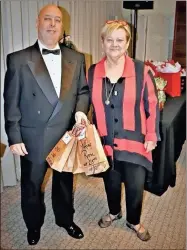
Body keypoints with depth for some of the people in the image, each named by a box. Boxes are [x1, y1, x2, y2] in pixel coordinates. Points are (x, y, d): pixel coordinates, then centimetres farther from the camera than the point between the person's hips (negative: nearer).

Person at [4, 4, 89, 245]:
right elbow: (11, 102, -7)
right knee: (31, 185, 16)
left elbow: (83, 90, 9)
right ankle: (33, 225, 43)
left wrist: (80, 110, -11)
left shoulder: (76, 58, 2)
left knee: (65, 181, 21)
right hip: (33, 138, -2)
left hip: (67, 136, 3)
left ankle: (65, 219, 46)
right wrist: (14, 138, -9)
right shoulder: (18, 59, -8)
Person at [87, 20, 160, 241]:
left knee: (135, 186, 7)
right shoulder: (93, 73, -1)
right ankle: (114, 212, 49)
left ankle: (134, 221, 36)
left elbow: (152, 106, -4)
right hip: (105, 142, 2)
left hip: (134, 141, -2)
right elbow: (90, 106, 5)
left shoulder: (141, 71, -8)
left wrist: (151, 136, -5)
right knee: (111, 182, 19)